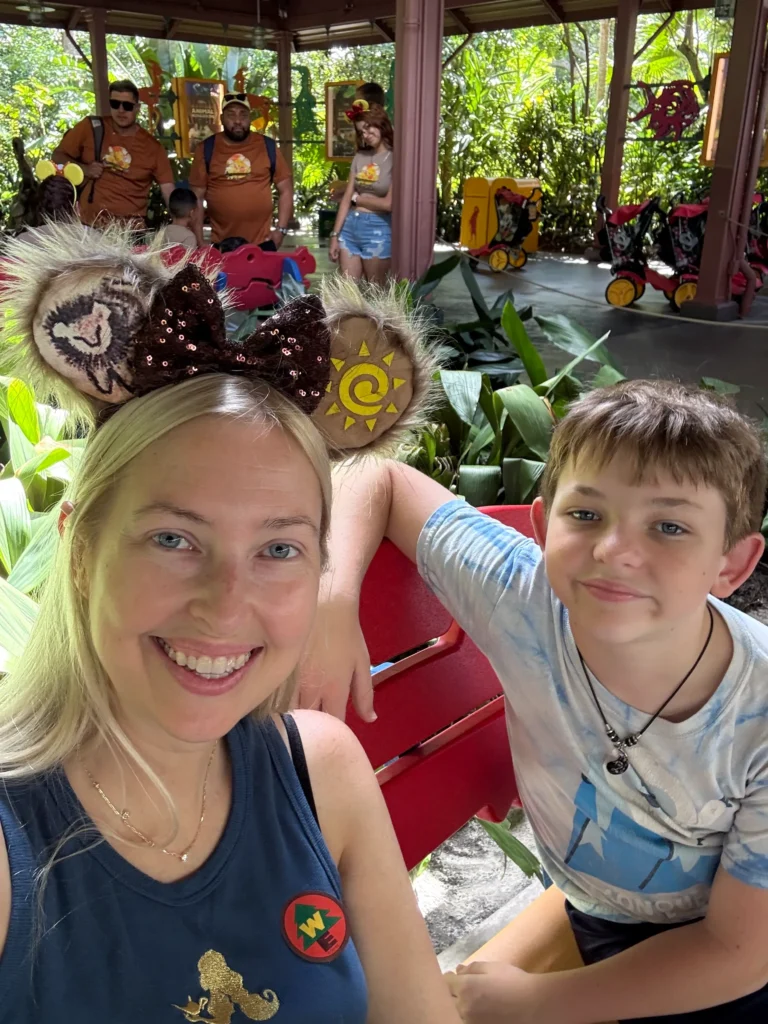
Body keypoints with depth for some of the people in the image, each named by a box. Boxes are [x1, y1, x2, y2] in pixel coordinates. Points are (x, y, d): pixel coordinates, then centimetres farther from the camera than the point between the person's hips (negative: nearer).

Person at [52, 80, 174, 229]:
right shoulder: (91, 127, 4)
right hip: (90, 223, 0)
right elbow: (58, 156, 13)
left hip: (130, 228, 0)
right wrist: (84, 168, -6)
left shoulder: (152, 147, 3)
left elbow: (169, 193, -1)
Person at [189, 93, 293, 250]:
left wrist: (281, 230, -2)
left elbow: (285, 191, 6)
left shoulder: (267, 147, 2)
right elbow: (197, 197, 3)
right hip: (221, 246, 0)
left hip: (262, 243, 0)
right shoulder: (206, 149, 1)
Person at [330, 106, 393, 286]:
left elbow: (389, 204, -12)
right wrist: (335, 235, 2)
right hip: (349, 227, 5)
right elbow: (346, 199, 8)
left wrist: (357, 198, 3)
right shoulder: (359, 157, 10)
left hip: (378, 230, -5)